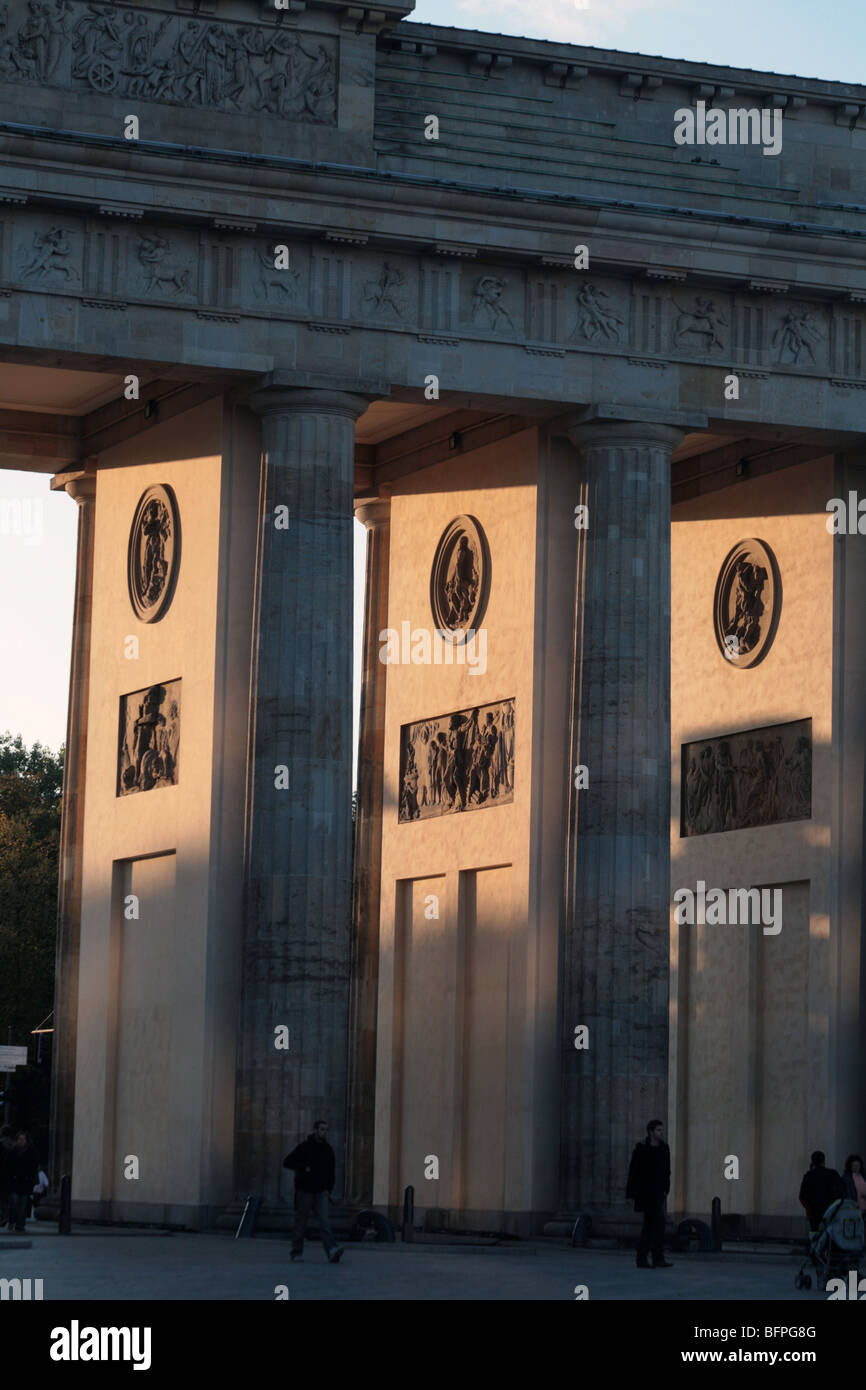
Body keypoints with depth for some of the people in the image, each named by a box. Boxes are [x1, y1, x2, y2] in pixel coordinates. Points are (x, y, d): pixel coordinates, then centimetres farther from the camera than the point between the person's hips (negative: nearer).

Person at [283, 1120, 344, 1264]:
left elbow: (331, 1170, 17)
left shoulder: (328, 1149, 8)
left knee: (324, 1222, -11)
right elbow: (287, 1162, -8)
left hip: (321, 1192, 3)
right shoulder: (304, 1147, -6)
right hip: (304, 1191, -3)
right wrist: (303, 1168, -19)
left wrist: (328, 1188, 5)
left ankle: (332, 1252, -26)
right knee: (301, 1223, 5)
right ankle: (297, 1252, 17)